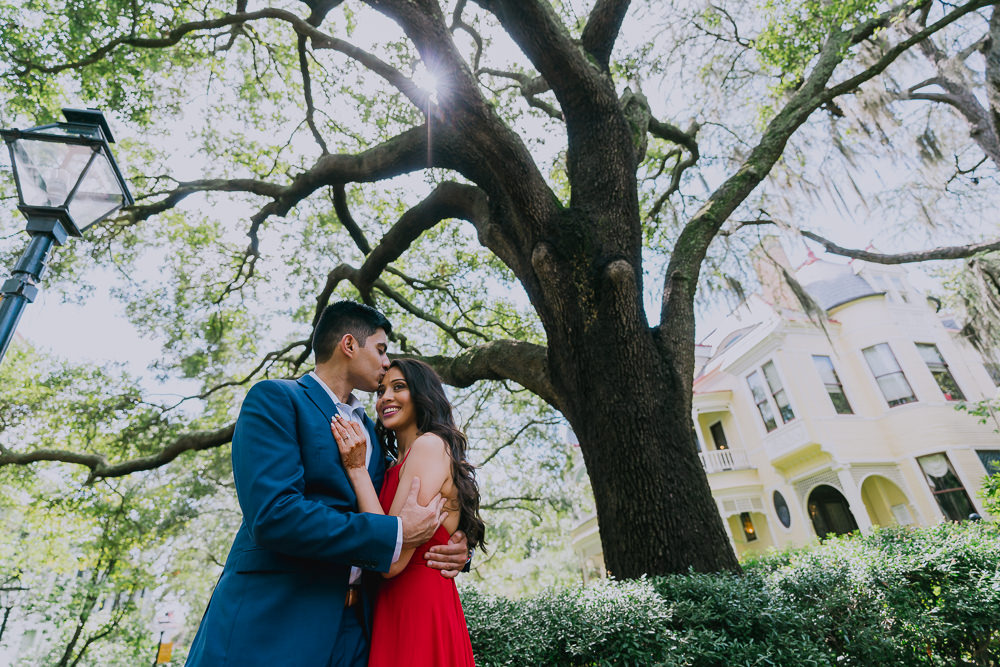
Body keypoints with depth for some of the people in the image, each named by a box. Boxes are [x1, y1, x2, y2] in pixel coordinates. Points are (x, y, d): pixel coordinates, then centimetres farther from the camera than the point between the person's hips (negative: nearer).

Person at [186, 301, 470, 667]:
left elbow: (380, 514, 15)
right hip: (271, 623, -6)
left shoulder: (371, 431, 15)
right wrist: (396, 534, -18)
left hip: (354, 624, 7)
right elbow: (272, 514, -21)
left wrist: (452, 549, -4)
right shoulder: (275, 398, -8)